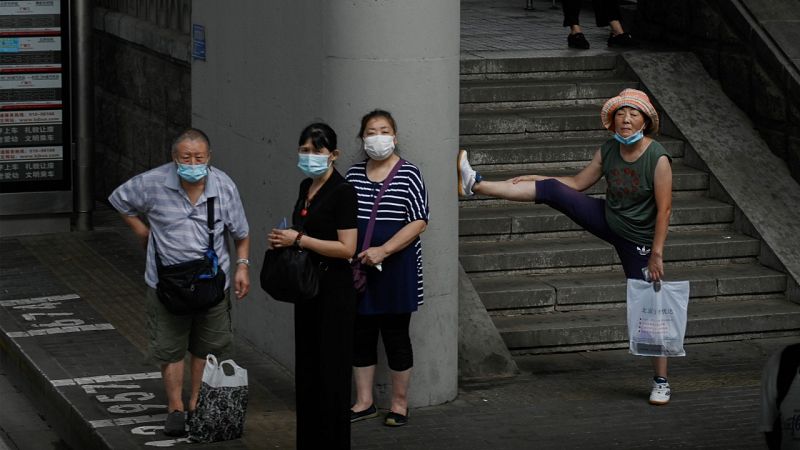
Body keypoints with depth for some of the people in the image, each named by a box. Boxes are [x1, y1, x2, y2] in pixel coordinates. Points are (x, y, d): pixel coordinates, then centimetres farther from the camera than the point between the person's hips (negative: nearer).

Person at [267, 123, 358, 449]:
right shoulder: (306, 187, 11)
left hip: (334, 290, -9)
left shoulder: (342, 191, -16)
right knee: (306, 368, 11)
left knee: (332, 371, -4)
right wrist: (283, 238, 2)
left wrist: (299, 240, -21)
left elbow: (347, 248, -21)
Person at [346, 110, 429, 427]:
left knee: (396, 336, 3)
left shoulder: (409, 175, -6)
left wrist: (383, 251, -20)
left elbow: (419, 223, -12)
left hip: (396, 269, -4)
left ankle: (400, 404, 12)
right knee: (361, 335, 9)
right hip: (358, 269, 4)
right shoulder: (353, 175, 8)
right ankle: (364, 402, 19)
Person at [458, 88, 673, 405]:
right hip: (606, 220, 5)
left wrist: (656, 254, -20)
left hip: (637, 241, -5)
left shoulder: (658, 159, -23)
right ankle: (474, 185, -4)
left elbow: (664, 210, -20)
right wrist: (536, 178, 4)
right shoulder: (608, 151, -6)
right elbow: (578, 183, 7)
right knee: (551, 190, -6)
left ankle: (661, 382, 8)